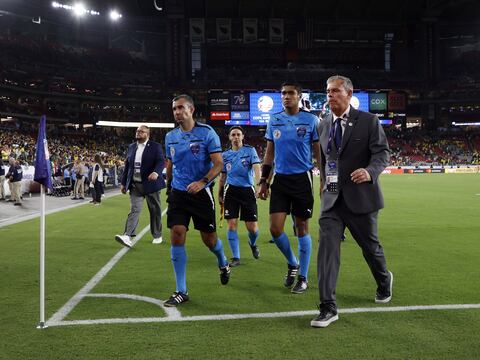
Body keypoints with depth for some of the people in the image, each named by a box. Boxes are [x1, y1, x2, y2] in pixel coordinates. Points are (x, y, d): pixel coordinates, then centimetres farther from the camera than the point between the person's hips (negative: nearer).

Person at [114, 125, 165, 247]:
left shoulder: (155, 146, -2)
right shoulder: (131, 147, 12)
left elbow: (160, 161, -14)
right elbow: (127, 166, 15)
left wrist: (156, 172, -35)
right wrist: (123, 183, 13)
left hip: (150, 184, -3)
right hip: (135, 185, 3)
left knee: (155, 210, 7)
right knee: (134, 210, -7)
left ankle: (157, 235, 21)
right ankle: (128, 236, -16)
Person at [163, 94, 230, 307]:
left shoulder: (206, 133, -7)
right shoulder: (170, 137, 8)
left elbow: (218, 164, -12)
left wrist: (202, 182, -26)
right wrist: (168, 189, 22)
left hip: (201, 193, -3)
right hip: (178, 193, 4)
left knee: (208, 238, 5)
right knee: (177, 237, -7)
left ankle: (223, 264, 42)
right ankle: (181, 291, 1)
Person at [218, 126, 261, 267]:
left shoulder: (250, 150, 1)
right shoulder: (225, 154, 10)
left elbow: (256, 168, -13)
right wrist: (219, 194, 19)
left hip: (247, 190, -2)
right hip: (231, 191, 2)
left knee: (252, 227, 0)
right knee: (232, 225, -5)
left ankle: (253, 243, 35)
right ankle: (236, 257, 7)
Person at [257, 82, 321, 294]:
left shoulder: (310, 120, -2)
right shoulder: (274, 120, 8)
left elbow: (319, 152, 1)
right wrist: (263, 181, 10)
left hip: (302, 179, -3)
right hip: (280, 179, 3)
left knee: (302, 228, 4)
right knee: (275, 228, -3)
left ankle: (303, 277, 19)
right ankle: (292, 263, 25)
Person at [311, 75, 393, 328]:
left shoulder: (368, 121, -4)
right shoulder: (323, 125, 10)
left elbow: (382, 152, -9)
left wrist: (370, 171, -27)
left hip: (360, 197, -3)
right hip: (332, 199, 3)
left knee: (370, 246, 14)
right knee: (327, 248, -9)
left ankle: (384, 281, 46)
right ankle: (328, 307, -5)